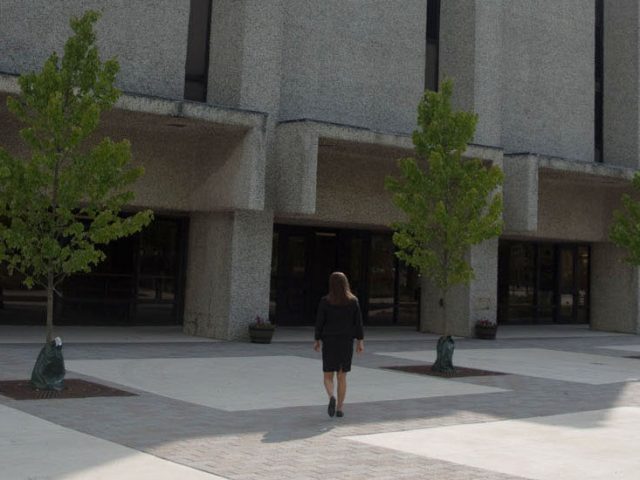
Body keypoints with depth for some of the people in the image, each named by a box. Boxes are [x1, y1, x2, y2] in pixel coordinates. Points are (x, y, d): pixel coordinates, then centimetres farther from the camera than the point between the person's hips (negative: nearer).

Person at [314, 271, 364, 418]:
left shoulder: (325, 301, -7)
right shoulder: (353, 301, -2)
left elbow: (319, 322, -5)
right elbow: (358, 322, -2)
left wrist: (317, 340, 6)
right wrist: (360, 342, 3)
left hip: (329, 342, -2)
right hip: (346, 342, 2)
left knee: (328, 376, 8)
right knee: (342, 376, 13)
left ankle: (331, 398, -21)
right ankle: (339, 408, 10)